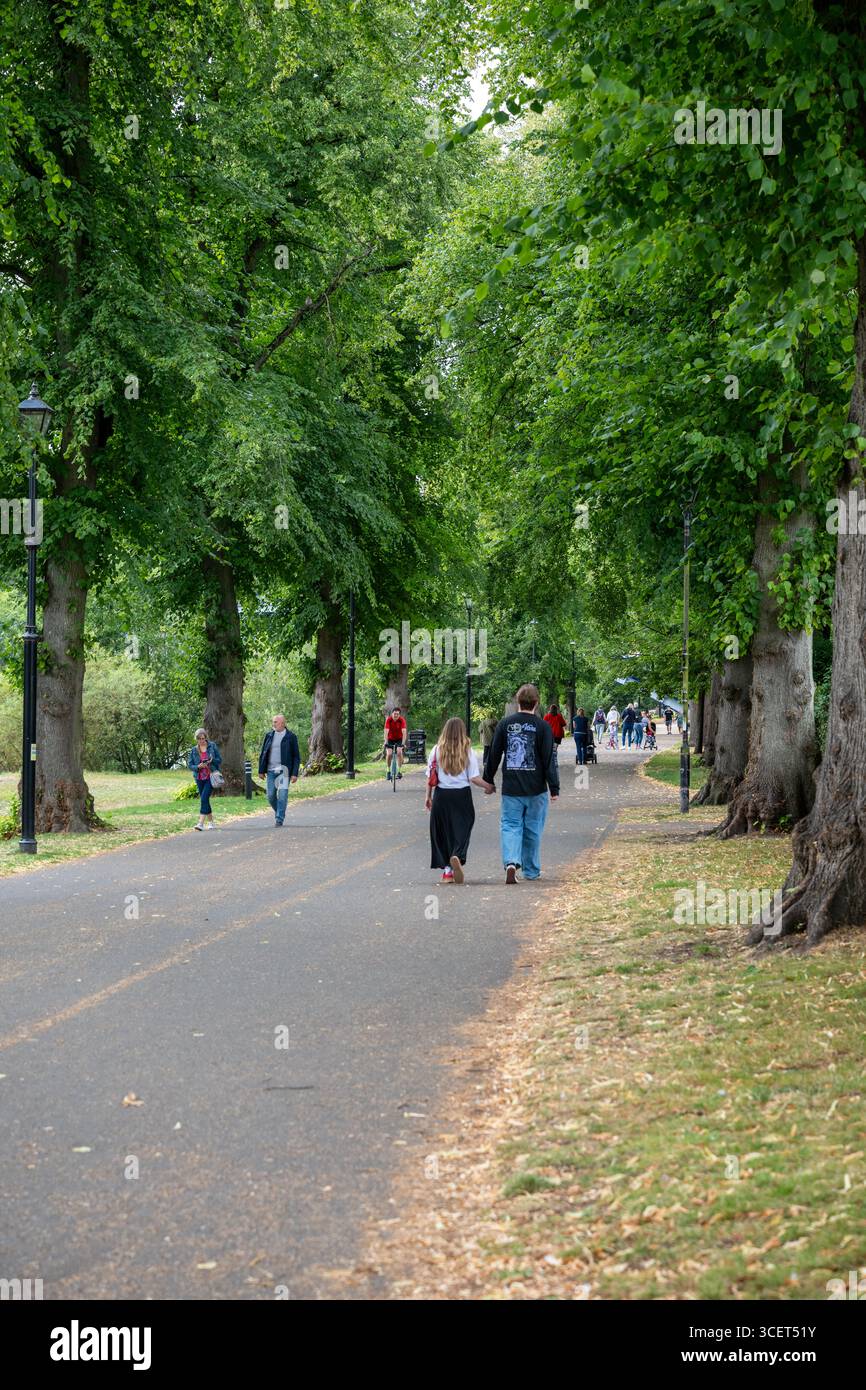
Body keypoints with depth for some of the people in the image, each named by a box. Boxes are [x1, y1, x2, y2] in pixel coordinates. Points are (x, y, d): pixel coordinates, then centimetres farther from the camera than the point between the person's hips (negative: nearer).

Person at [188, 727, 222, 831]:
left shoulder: (212, 746, 0)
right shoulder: (193, 750, 5)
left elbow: (220, 760, 2)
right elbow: (189, 765, 5)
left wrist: (211, 761, -18)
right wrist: (198, 766, -15)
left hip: (211, 776, -4)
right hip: (199, 778, 4)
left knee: (204, 798, -16)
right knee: (204, 800, 9)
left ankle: (201, 823, -19)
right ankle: (210, 822, 23)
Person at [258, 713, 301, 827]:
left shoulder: (291, 737, -1)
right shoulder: (269, 735, 8)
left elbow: (296, 757, 0)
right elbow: (263, 754, 12)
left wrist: (295, 773, -8)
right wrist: (261, 770, 8)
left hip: (284, 770, -4)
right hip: (271, 770, 4)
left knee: (282, 795, -10)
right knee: (271, 795, 4)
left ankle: (279, 819, -5)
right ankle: (278, 813, 27)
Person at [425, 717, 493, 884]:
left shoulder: (437, 751, -1)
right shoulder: (469, 752, -5)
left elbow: (430, 777, 1)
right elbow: (474, 778, -7)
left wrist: (428, 796, 12)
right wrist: (488, 786, 10)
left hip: (441, 795, 1)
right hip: (462, 795, -1)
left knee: (442, 832, 11)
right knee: (461, 830, 1)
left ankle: (447, 869, 11)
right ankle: (457, 856, -28)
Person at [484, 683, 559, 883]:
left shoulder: (504, 724, 1)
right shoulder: (543, 727, -6)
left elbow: (494, 755, 5)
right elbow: (549, 760, -7)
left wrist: (488, 780, 17)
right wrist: (554, 788, -2)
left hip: (511, 789, 1)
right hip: (536, 790, -1)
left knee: (510, 826, 3)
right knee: (532, 829, 11)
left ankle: (511, 862, -20)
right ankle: (531, 870, 20)